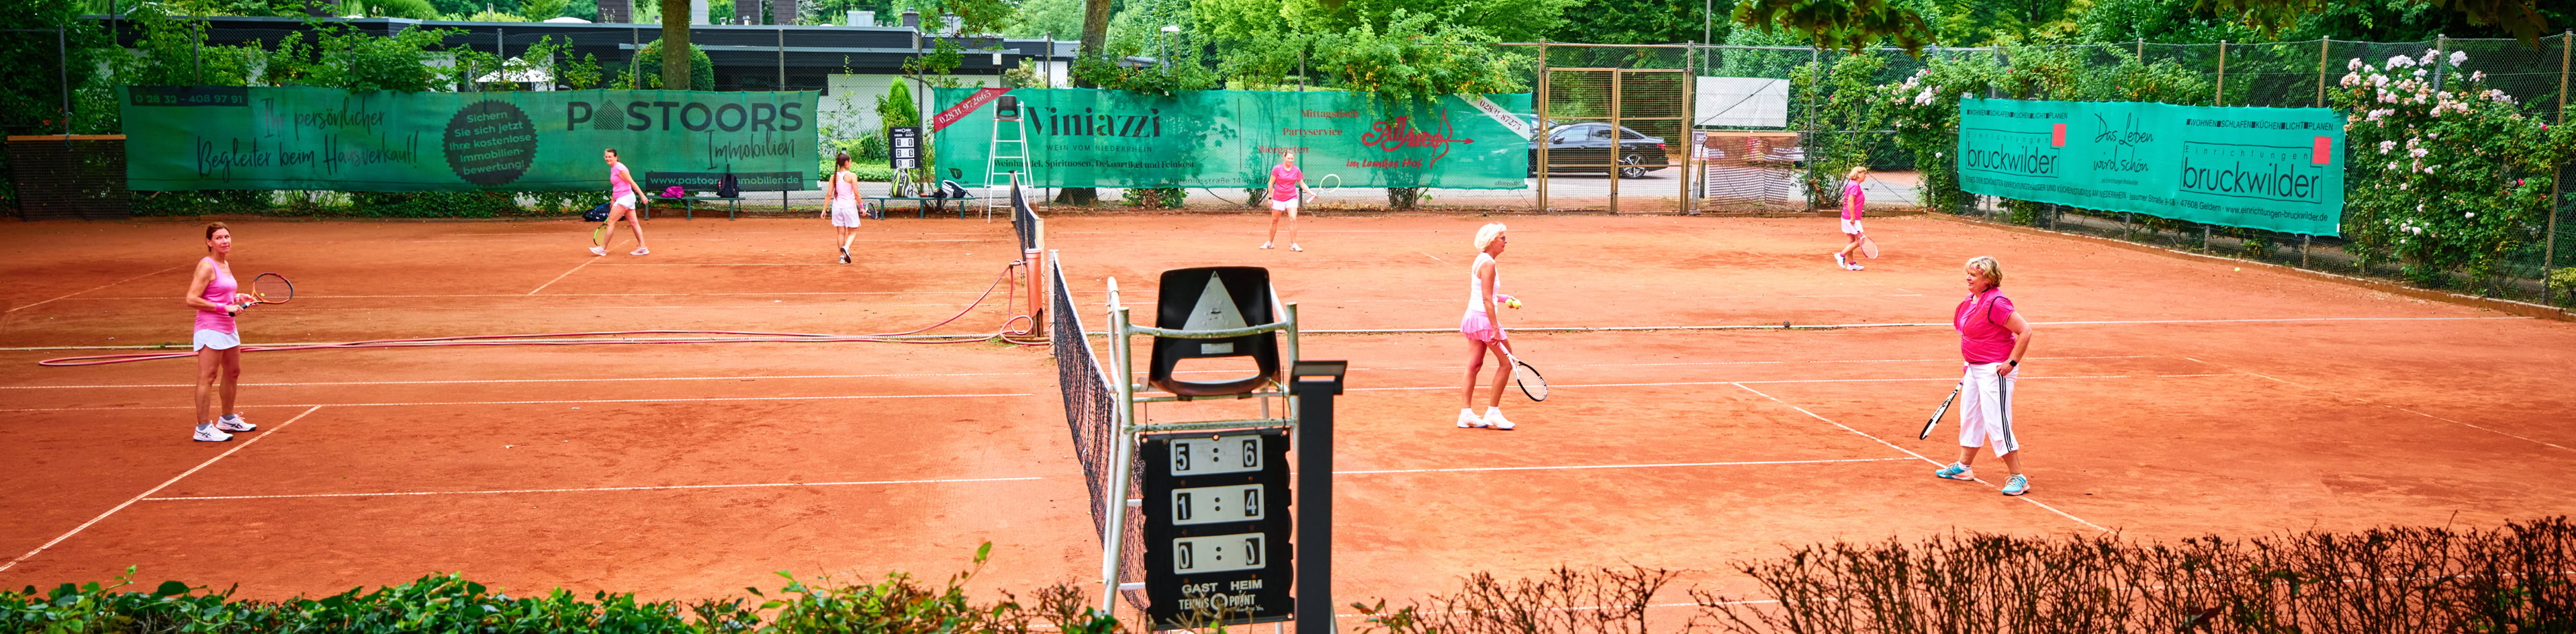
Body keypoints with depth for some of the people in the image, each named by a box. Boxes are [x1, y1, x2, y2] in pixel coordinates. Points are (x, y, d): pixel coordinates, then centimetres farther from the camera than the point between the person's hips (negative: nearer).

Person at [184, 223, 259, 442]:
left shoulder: (225, 264, 13)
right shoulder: (206, 266, -14)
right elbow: (192, 300, -20)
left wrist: (238, 298, 10)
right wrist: (224, 307, -21)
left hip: (228, 329, 10)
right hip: (210, 329, -10)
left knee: (233, 372, 20)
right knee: (207, 377, -8)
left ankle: (228, 419, 35)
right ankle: (203, 428, -6)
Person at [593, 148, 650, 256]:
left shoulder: (619, 168, -15)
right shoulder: (613, 168, 13)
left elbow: (632, 182, -17)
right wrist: (613, 199, 23)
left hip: (624, 198, -10)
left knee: (611, 222, -5)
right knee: (634, 223, 7)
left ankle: (603, 249, 1)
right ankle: (642, 248, 6)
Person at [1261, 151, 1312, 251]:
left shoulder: (1296, 170, -1)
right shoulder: (1277, 168, -7)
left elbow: (1302, 184, 6)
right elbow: (1271, 183, -2)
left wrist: (1311, 193, -7)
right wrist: (1270, 197, -3)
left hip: (1292, 198, 1)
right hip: (1278, 198, -1)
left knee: (1293, 219, -13)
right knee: (1274, 220, 8)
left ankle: (1293, 244, -8)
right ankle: (1270, 242, 26)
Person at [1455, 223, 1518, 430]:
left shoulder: (1480, 260, 13)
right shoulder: (1489, 264, -16)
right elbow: (1487, 299, -21)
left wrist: (1503, 298, 20)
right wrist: (1495, 327, -22)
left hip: (1473, 317, 9)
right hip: (1484, 318, -9)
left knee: (1474, 365, 9)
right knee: (1506, 363, 1)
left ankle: (1466, 413, 9)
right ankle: (1493, 412, 4)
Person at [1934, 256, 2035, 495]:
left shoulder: (1995, 303, -21)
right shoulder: (1971, 301, 7)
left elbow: (2025, 331, -22)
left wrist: (2012, 362, -20)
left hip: (1995, 370, -10)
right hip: (1975, 368, 10)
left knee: (1997, 424, -9)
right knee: (1969, 417, 19)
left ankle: (2019, 478, -1)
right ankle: (1964, 467, 35)